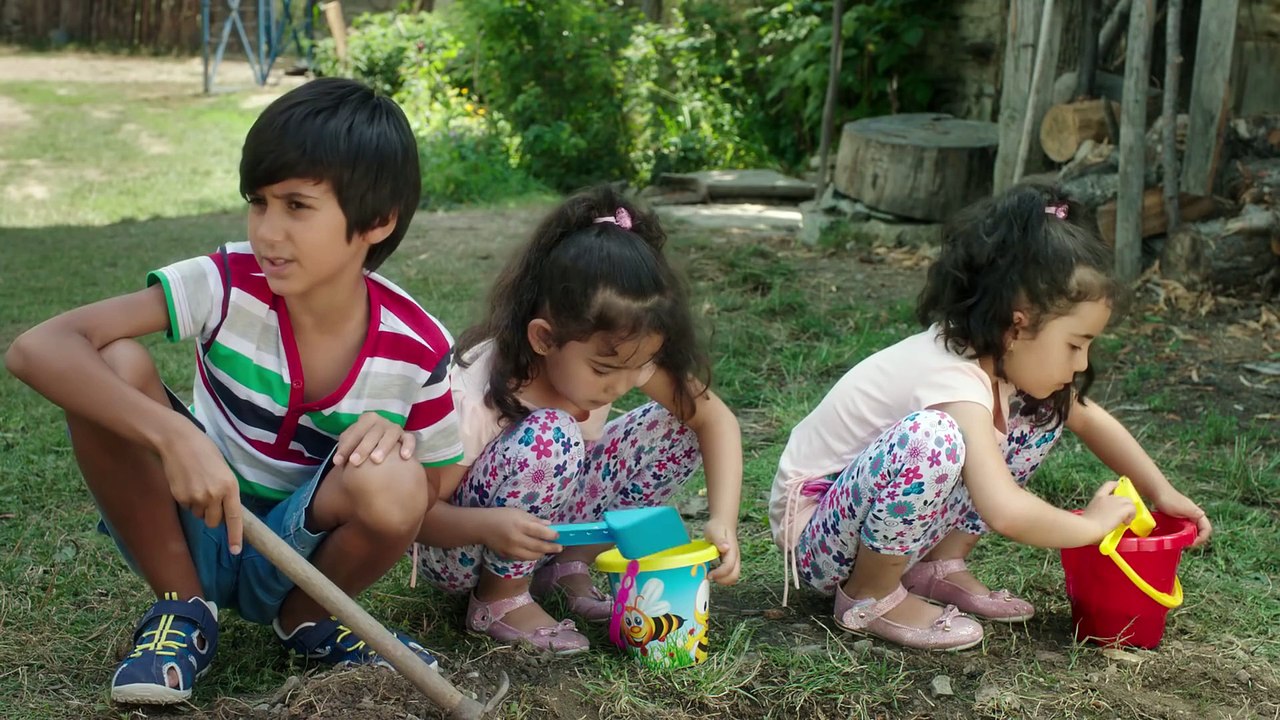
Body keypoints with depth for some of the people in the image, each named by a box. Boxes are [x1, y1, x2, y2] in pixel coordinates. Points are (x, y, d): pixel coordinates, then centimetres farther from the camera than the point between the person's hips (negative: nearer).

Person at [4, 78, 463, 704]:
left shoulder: (418, 350, -16)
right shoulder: (226, 284, -19)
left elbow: (434, 506, -4)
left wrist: (400, 442, -27)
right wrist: (173, 435, -43)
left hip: (298, 559, 0)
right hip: (194, 529, 0)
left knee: (392, 485, -34)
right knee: (114, 365, -26)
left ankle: (305, 619, 2)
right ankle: (183, 609, -5)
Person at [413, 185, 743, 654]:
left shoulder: (619, 352, -17)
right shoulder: (475, 396, -32)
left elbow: (715, 418, -10)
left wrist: (723, 521, -24)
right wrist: (487, 524, -45)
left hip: (557, 517, 6)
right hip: (461, 545, -6)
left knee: (678, 428, -9)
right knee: (550, 438, -37)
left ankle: (569, 565, 1)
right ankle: (499, 600, -13)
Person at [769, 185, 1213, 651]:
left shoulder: (1004, 359, -4)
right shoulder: (955, 379, -30)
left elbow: (1090, 419, 14)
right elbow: (1003, 512, -41)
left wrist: (1162, 493, 10)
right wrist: (1092, 525, -25)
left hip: (892, 523, 9)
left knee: (1042, 412, 5)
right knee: (932, 437, -38)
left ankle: (938, 565, 8)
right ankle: (870, 596, -15)